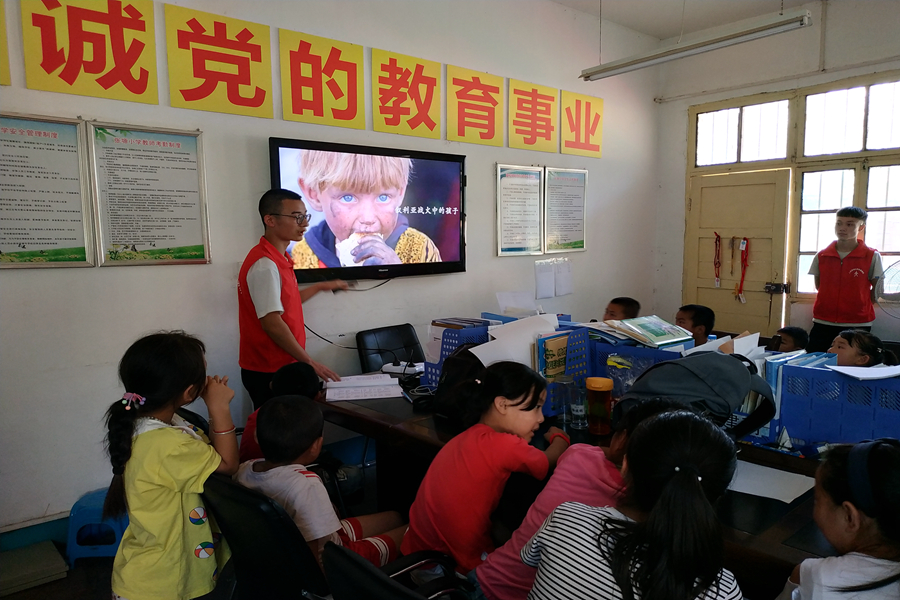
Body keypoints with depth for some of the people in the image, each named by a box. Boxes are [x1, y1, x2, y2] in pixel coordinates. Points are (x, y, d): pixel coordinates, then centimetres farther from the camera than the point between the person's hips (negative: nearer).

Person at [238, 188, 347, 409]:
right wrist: (309, 361, -18)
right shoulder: (264, 264, -21)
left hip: (278, 366, 9)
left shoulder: (278, 258, 10)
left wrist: (321, 287, 28)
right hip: (269, 371, -9)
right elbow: (271, 323, -25)